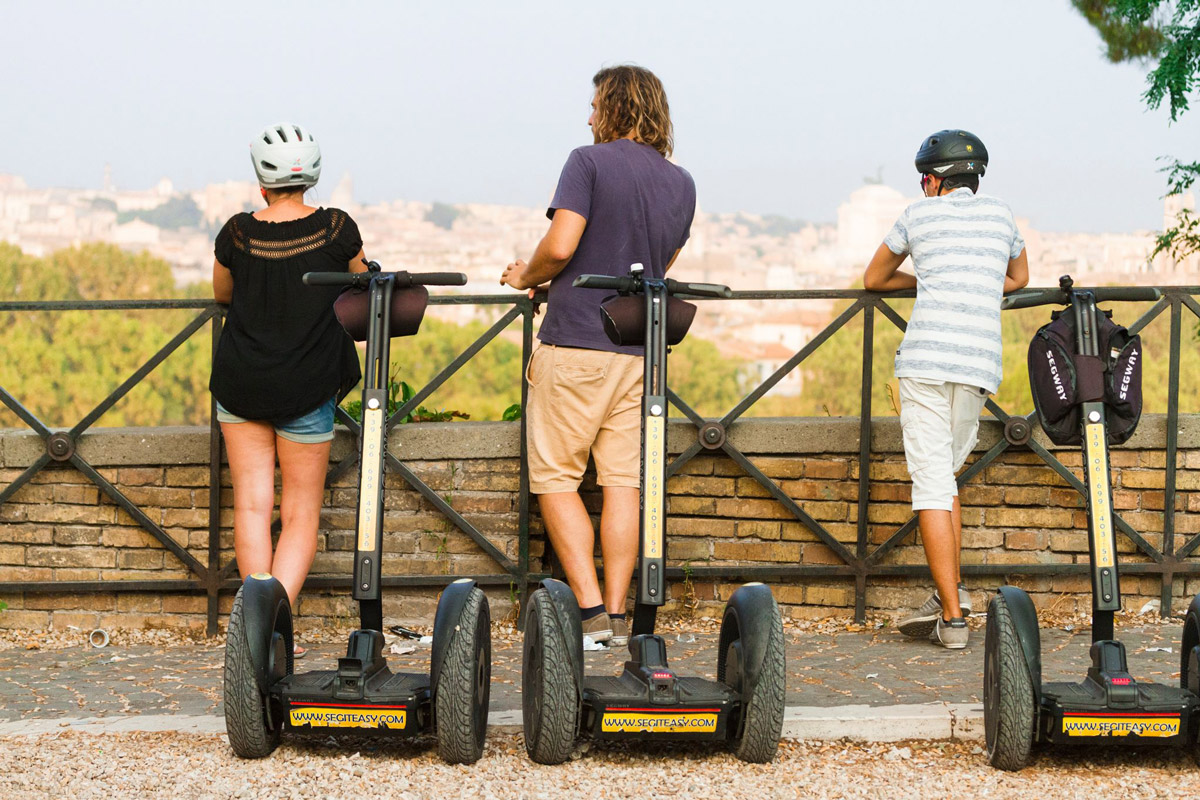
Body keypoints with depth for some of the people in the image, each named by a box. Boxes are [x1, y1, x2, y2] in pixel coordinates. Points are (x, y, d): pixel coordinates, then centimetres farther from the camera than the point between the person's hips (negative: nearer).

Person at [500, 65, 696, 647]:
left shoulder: (590, 162, -7)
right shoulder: (681, 185, 12)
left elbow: (560, 246, -17)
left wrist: (525, 277, 3)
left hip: (574, 343, -5)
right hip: (640, 350, 5)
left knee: (556, 478, 3)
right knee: (624, 483, 7)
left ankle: (589, 610, -4)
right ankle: (617, 613, 6)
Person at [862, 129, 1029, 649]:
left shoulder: (919, 215, 9)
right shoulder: (1000, 215, 17)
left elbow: (873, 279, 23)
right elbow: (1019, 278, 36)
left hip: (926, 358, -4)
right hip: (980, 364, 4)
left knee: (932, 484, -5)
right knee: (945, 474, 20)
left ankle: (952, 616, -11)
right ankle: (951, 591, 14)